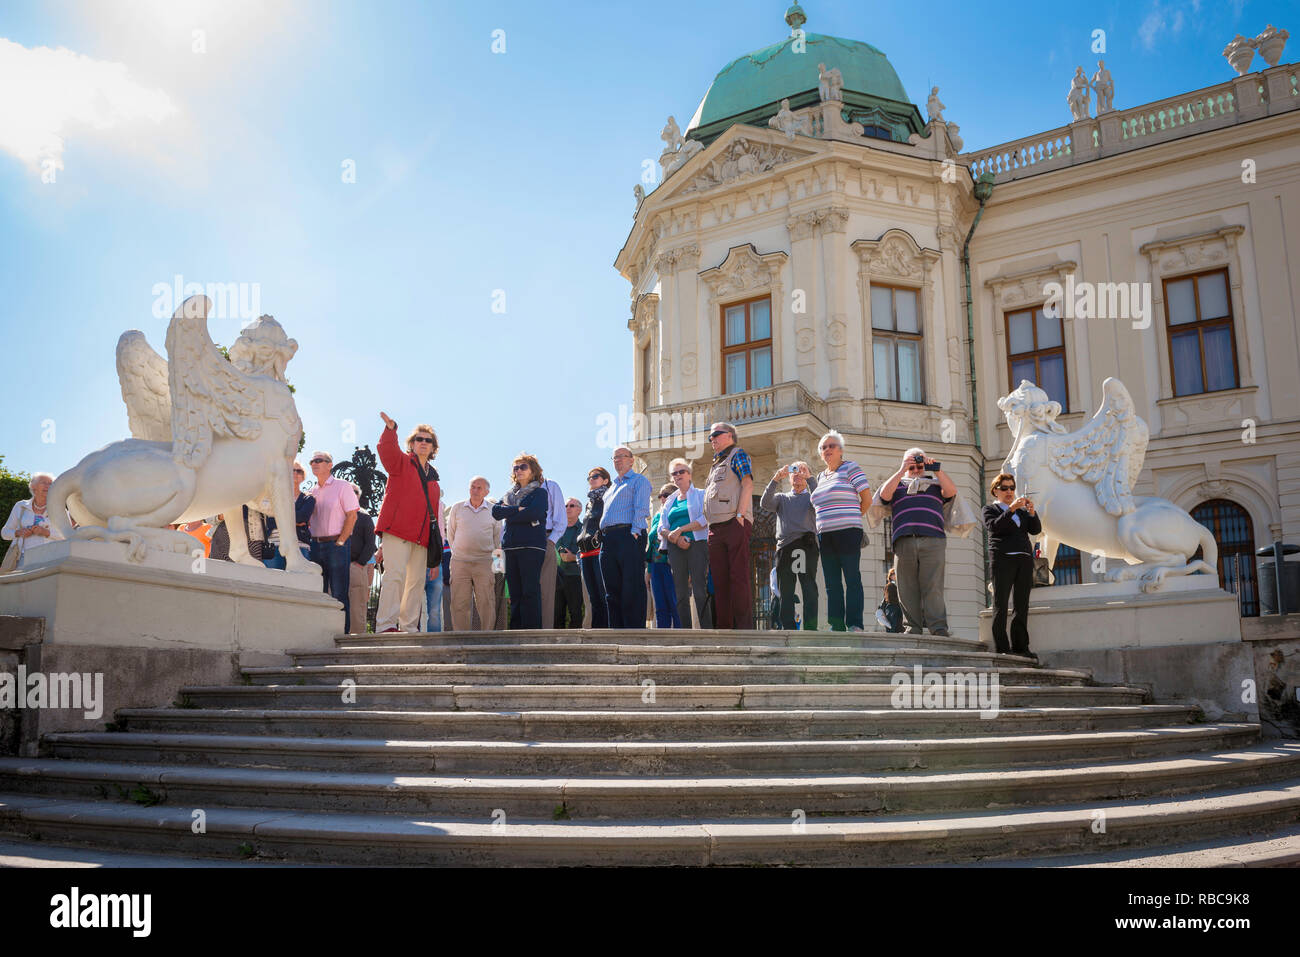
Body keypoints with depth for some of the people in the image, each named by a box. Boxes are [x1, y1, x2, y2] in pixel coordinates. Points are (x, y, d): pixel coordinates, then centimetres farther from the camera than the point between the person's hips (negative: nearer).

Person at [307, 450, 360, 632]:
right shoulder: (313, 492, 17)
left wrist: (340, 542, -12)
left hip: (337, 544, -6)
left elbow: (352, 516, -7)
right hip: (316, 545, 6)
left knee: (339, 593, -7)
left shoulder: (342, 487, 0)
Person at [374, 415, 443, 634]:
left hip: (422, 534, 7)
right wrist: (390, 429, -35)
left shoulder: (432, 476, 22)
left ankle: (409, 627, 12)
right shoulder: (401, 462, 6)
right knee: (395, 574, -17)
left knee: (417, 580, 6)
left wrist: (437, 537, 17)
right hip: (397, 529, -6)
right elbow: (387, 450, -16)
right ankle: (386, 625, -20)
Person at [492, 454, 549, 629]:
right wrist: (517, 509, -5)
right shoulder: (510, 494, 24)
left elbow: (532, 514, -12)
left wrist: (508, 514, 0)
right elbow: (495, 511, 8)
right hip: (511, 547, 6)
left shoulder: (540, 493, 6)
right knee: (515, 593, 4)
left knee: (530, 592, -11)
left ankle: (531, 630, -13)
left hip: (531, 546, -6)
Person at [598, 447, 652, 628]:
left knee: (632, 588, -11)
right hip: (608, 539, 7)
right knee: (612, 589, 4)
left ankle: (635, 629, -11)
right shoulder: (612, 486, 29)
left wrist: (635, 532, -17)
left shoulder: (639, 481, 7)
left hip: (629, 537, -7)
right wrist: (603, 536, 14)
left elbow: (641, 509, -6)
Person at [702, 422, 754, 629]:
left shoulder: (737, 454, 6)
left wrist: (740, 514, -17)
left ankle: (744, 625, -12)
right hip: (715, 527, 8)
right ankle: (723, 627, 5)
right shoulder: (715, 464, 28)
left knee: (739, 576, -11)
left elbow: (748, 484, -7)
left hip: (734, 524, -8)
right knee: (719, 578, 4)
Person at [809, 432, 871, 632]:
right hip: (825, 535, 7)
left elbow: (867, 499, -2)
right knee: (832, 583, 4)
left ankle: (854, 624, -9)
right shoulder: (820, 477, 21)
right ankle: (837, 626, 6)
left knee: (852, 579, -8)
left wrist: (852, 518, 6)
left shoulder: (851, 468, 1)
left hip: (848, 533, -7)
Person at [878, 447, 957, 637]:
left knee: (933, 586, -10)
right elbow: (884, 494, 4)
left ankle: (939, 628, -14)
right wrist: (901, 471, 3)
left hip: (932, 541, -1)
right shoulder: (897, 484, 26)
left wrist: (936, 470, 1)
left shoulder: (935, 484, 27)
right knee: (907, 587, -5)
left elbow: (951, 491, 6)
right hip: (904, 541, 1)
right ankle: (913, 627, -4)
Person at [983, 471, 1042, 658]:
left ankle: (1020, 646, 5)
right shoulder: (990, 509, 10)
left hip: (1024, 559, 5)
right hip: (1003, 559, -5)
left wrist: (1031, 512, -6)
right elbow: (994, 526, -11)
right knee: (1000, 605, -7)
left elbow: (1036, 530, 11)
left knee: (1022, 605, 3)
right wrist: (1012, 509, -19)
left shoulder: (1021, 510, 24)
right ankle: (1001, 648, -9)